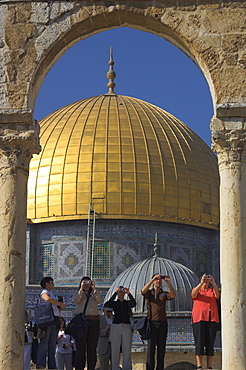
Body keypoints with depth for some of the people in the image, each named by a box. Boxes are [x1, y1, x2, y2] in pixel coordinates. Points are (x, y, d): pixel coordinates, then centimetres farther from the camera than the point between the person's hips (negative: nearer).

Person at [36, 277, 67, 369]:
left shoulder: (53, 295, 27)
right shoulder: (44, 292, 1)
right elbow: (48, 299, -23)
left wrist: (61, 307, 7)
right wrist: (60, 304, -15)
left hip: (55, 321, 9)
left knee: (52, 345, 7)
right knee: (44, 344, -12)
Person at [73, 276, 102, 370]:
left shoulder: (94, 295, 18)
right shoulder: (78, 294, 16)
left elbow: (99, 300, -3)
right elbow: (76, 300, -6)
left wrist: (94, 288, -10)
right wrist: (81, 288, -10)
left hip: (93, 321, 2)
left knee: (92, 347, 0)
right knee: (80, 346, -6)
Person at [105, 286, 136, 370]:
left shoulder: (128, 303, 13)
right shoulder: (114, 303, 11)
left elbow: (134, 304, -9)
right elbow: (109, 304, -13)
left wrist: (129, 293, -16)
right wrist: (115, 293, -15)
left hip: (127, 327, 1)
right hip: (116, 326, -1)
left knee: (127, 350, -3)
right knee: (115, 350, -2)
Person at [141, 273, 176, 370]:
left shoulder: (164, 294, 15)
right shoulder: (149, 292, 10)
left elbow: (173, 296, -5)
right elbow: (143, 291, -13)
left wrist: (169, 283, -17)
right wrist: (153, 279, -19)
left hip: (163, 323, 3)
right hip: (152, 322, -2)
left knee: (161, 348, 3)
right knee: (151, 347, -6)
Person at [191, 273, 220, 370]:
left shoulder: (212, 291, 20)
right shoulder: (196, 290, 16)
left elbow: (218, 296, -2)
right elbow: (193, 294, -7)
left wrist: (213, 283, -15)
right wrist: (201, 283, -20)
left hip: (212, 319, 2)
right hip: (199, 319, -2)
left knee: (210, 343, -2)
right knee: (199, 342, -10)